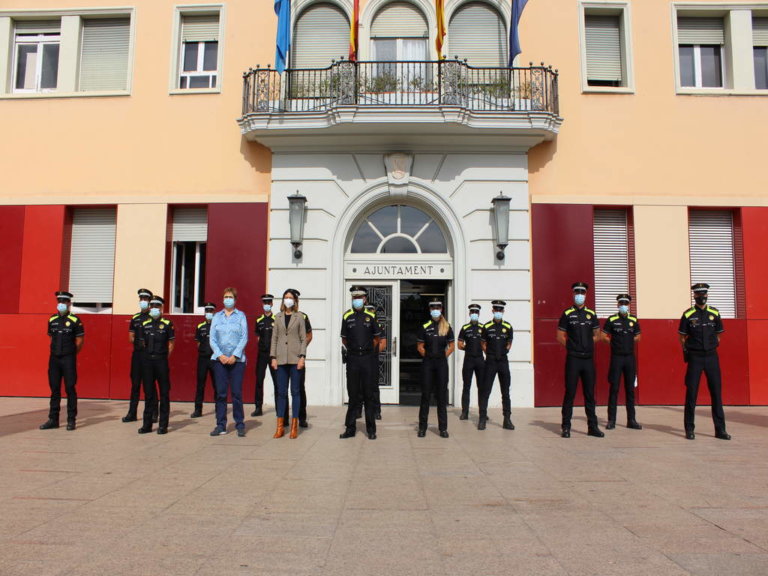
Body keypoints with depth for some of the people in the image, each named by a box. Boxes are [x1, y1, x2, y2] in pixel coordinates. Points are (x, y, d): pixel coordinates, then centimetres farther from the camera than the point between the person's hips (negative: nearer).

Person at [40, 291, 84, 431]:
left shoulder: (75, 321, -5)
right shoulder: (52, 320, 8)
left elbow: (80, 341, -2)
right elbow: (51, 338, 18)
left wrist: (70, 355, 4)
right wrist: (56, 352, 12)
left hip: (68, 359, -4)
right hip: (54, 358, 5)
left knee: (70, 388, -1)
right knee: (54, 389, 9)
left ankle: (71, 420, 5)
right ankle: (53, 419, 17)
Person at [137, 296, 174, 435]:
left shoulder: (167, 324, 0)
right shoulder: (144, 324, 10)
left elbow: (171, 343, 2)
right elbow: (143, 343, 14)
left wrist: (164, 358, -1)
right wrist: (148, 356, 7)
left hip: (161, 361, -3)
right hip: (147, 361, 3)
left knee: (164, 393, 1)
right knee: (148, 393, 8)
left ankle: (163, 425, 6)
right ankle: (147, 424, 15)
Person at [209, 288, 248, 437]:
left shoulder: (241, 316, 6)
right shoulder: (217, 316, 11)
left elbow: (244, 338, 0)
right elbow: (212, 339, 7)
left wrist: (235, 356, -10)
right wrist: (220, 355, -7)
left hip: (237, 359, -2)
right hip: (219, 359, 2)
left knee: (237, 393, -3)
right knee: (220, 393, 2)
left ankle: (240, 425, 6)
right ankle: (221, 426, 9)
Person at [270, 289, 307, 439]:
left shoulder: (299, 316, 4)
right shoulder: (278, 316, 11)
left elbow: (303, 338, 2)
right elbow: (274, 338, 10)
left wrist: (302, 357, -7)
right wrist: (273, 357, 3)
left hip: (295, 358, -2)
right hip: (281, 358, 2)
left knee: (295, 391, 1)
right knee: (281, 392, 4)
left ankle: (294, 426, 8)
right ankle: (280, 426, 9)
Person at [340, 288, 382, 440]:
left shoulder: (370, 316, 4)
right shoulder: (347, 316, 4)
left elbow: (376, 338, 14)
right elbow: (344, 339, 13)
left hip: (367, 358, 0)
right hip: (352, 359, 0)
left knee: (369, 394, 4)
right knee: (353, 394, 6)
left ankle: (371, 429, 10)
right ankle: (350, 428, 14)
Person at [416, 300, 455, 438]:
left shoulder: (447, 327, 6)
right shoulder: (425, 327, 3)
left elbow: (452, 346, 10)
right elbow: (420, 346, 6)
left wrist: (443, 356, 2)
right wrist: (428, 357, 0)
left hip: (442, 363, 1)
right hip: (427, 363, -1)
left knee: (442, 395, 4)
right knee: (425, 394, 2)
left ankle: (443, 428, 10)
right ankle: (422, 427, 9)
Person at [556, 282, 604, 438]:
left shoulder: (591, 314, 10)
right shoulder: (567, 314, 0)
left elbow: (596, 335, 17)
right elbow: (560, 336, 1)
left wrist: (588, 345, 5)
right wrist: (571, 347, -3)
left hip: (588, 359, 3)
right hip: (573, 359, -3)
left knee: (590, 393, 8)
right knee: (570, 393, -1)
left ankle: (592, 426, 15)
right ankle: (566, 427, 6)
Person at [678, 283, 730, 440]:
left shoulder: (714, 313, 6)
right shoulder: (688, 314, -1)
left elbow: (718, 335, 15)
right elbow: (682, 337, 5)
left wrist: (712, 347, 9)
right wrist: (687, 352, 2)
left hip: (712, 356, 3)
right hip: (695, 357, -2)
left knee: (716, 392, 4)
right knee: (691, 392, 0)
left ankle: (720, 429, 12)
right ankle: (689, 429, 8)